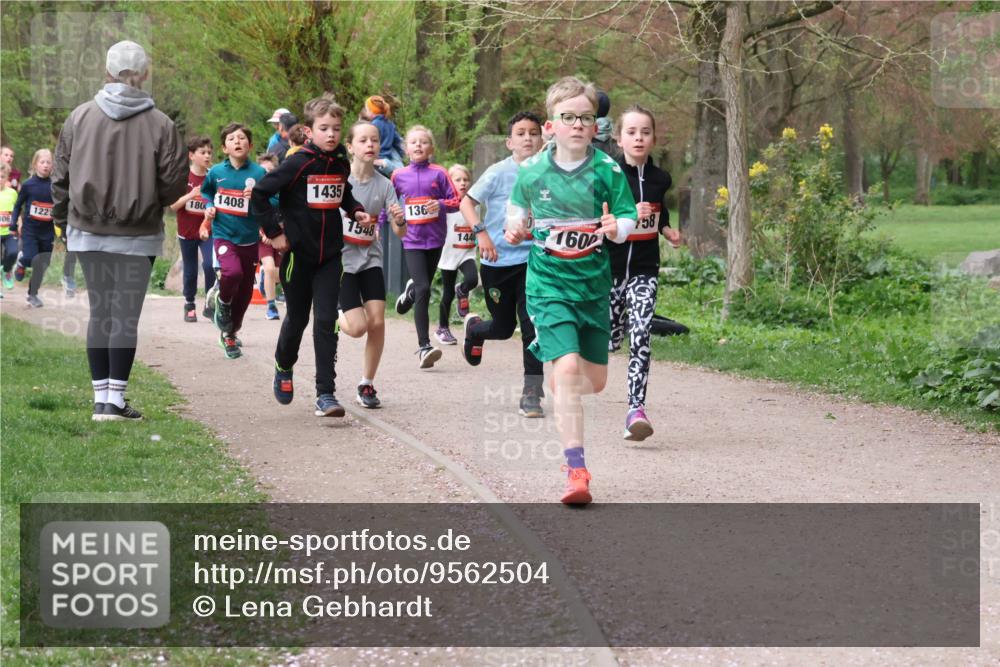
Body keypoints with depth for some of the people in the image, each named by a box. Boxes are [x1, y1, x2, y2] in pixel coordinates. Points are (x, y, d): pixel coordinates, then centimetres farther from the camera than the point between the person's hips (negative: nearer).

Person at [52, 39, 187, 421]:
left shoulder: (79, 117, -2)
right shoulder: (159, 124, -10)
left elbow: (62, 175, 4)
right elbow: (175, 182, -7)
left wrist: (61, 219, 17)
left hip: (87, 232, 3)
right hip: (138, 234, -3)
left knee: (99, 312, 11)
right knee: (126, 315, 3)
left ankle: (101, 398, 13)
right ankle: (115, 400, 1)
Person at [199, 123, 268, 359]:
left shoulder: (259, 173, -7)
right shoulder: (216, 172, -2)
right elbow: (206, 191, 20)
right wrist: (209, 207, 1)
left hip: (249, 239, 1)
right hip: (223, 235, -1)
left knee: (245, 291, 10)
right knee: (232, 272, -29)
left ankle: (230, 334, 31)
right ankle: (223, 302, 4)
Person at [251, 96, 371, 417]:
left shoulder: (341, 164, 4)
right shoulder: (298, 164, -13)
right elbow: (259, 194, -13)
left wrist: (355, 210, 6)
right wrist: (274, 232, -12)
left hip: (330, 257, 3)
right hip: (298, 253, -3)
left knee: (326, 322, -6)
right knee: (297, 318, 12)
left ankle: (326, 394, -8)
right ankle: (283, 369, 41)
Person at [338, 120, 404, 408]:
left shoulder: (384, 184, -3)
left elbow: (400, 232, -3)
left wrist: (399, 220, -25)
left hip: (370, 258, 3)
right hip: (341, 258, -3)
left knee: (377, 321, -8)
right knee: (358, 327, -12)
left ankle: (367, 384, 8)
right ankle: (335, 318, 25)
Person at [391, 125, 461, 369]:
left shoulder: (438, 173, 0)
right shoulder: (398, 176, 5)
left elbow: (456, 200, 0)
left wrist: (441, 204, -19)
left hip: (435, 238, 1)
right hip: (411, 240, -1)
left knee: (424, 287, 14)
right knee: (423, 289, -15)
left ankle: (410, 292, 54)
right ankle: (424, 346, -15)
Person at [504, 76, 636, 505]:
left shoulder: (607, 170, -5)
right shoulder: (532, 171, -3)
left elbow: (628, 220, -2)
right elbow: (518, 209, 17)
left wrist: (616, 228, -23)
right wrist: (516, 230, -3)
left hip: (593, 283, 2)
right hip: (548, 282, -2)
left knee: (595, 381, 9)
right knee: (568, 366, -19)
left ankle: (558, 385, 48)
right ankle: (576, 470, -20)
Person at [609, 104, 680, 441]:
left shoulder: (659, 179, 5)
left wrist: (669, 232, 5)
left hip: (645, 270, 2)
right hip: (609, 268, -2)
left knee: (640, 337, -12)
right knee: (610, 339, 8)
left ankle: (636, 408, -13)